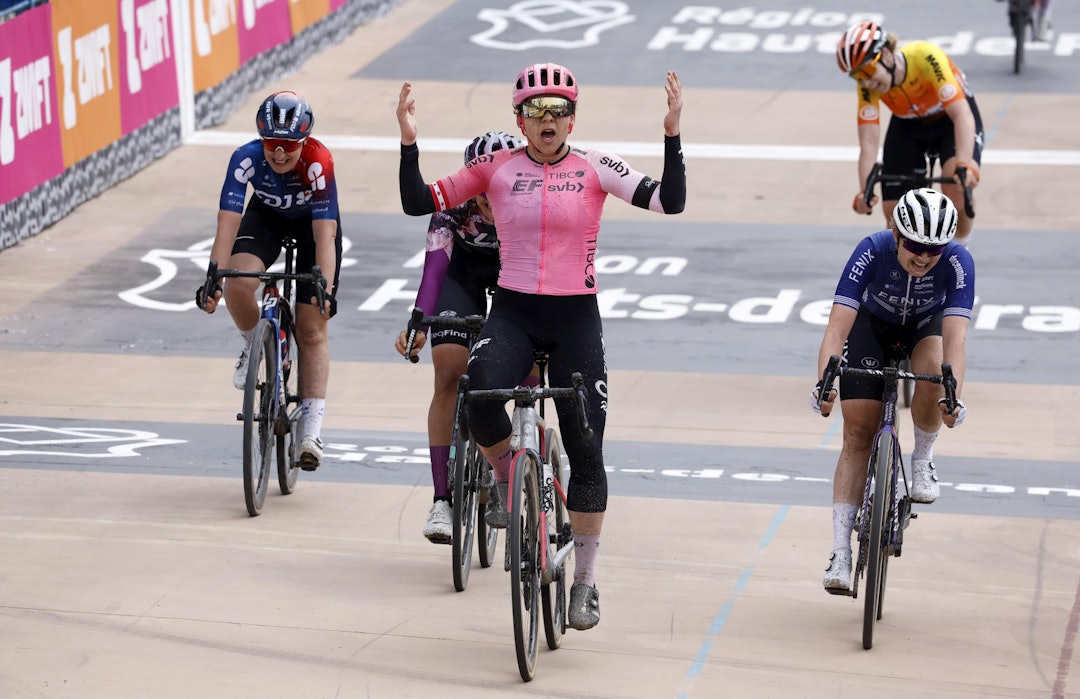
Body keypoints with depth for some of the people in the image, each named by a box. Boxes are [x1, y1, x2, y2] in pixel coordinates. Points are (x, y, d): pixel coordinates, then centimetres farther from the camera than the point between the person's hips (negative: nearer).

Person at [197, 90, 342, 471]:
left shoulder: (319, 163, -37)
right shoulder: (246, 158, -33)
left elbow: (325, 235, -40)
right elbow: (228, 224, -35)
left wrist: (325, 287, -52)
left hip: (314, 221, -2)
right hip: (267, 215, 2)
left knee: (311, 328, -7)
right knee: (237, 285, -27)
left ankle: (311, 429, -6)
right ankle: (254, 345, 5)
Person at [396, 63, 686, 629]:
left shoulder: (594, 167, -1)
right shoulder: (495, 167, 2)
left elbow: (670, 202, -11)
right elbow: (417, 203, 1)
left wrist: (671, 135, -22)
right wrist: (408, 140, -12)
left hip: (576, 318, 0)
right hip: (512, 312, 0)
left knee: (585, 452, -2)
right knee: (480, 398, -32)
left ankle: (584, 583, 12)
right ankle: (507, 477, 2)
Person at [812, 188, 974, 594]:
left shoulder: (957, 262, -33)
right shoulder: (872, 252, -34)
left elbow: (955, 337, -42)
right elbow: (837, 326, -39)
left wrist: (954, 396, -57)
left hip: (927, 325, 0)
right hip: (873, 324, 0)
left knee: (932, 372, -35)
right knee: (859, 434, -10)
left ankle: (922, 461, -6)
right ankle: (841, 553, -9)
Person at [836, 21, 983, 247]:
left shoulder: (925, 58, -37)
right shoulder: (867, 86, -25)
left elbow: (962, 114, -42)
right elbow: (869, 142, -28)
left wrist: (964, 166, -56)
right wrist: (864, 191, -44)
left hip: (950, 120, -4)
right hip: (908, 127, 4)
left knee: (957, 187, -32)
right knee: (895, 214, -8)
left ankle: (960, 247, -6)